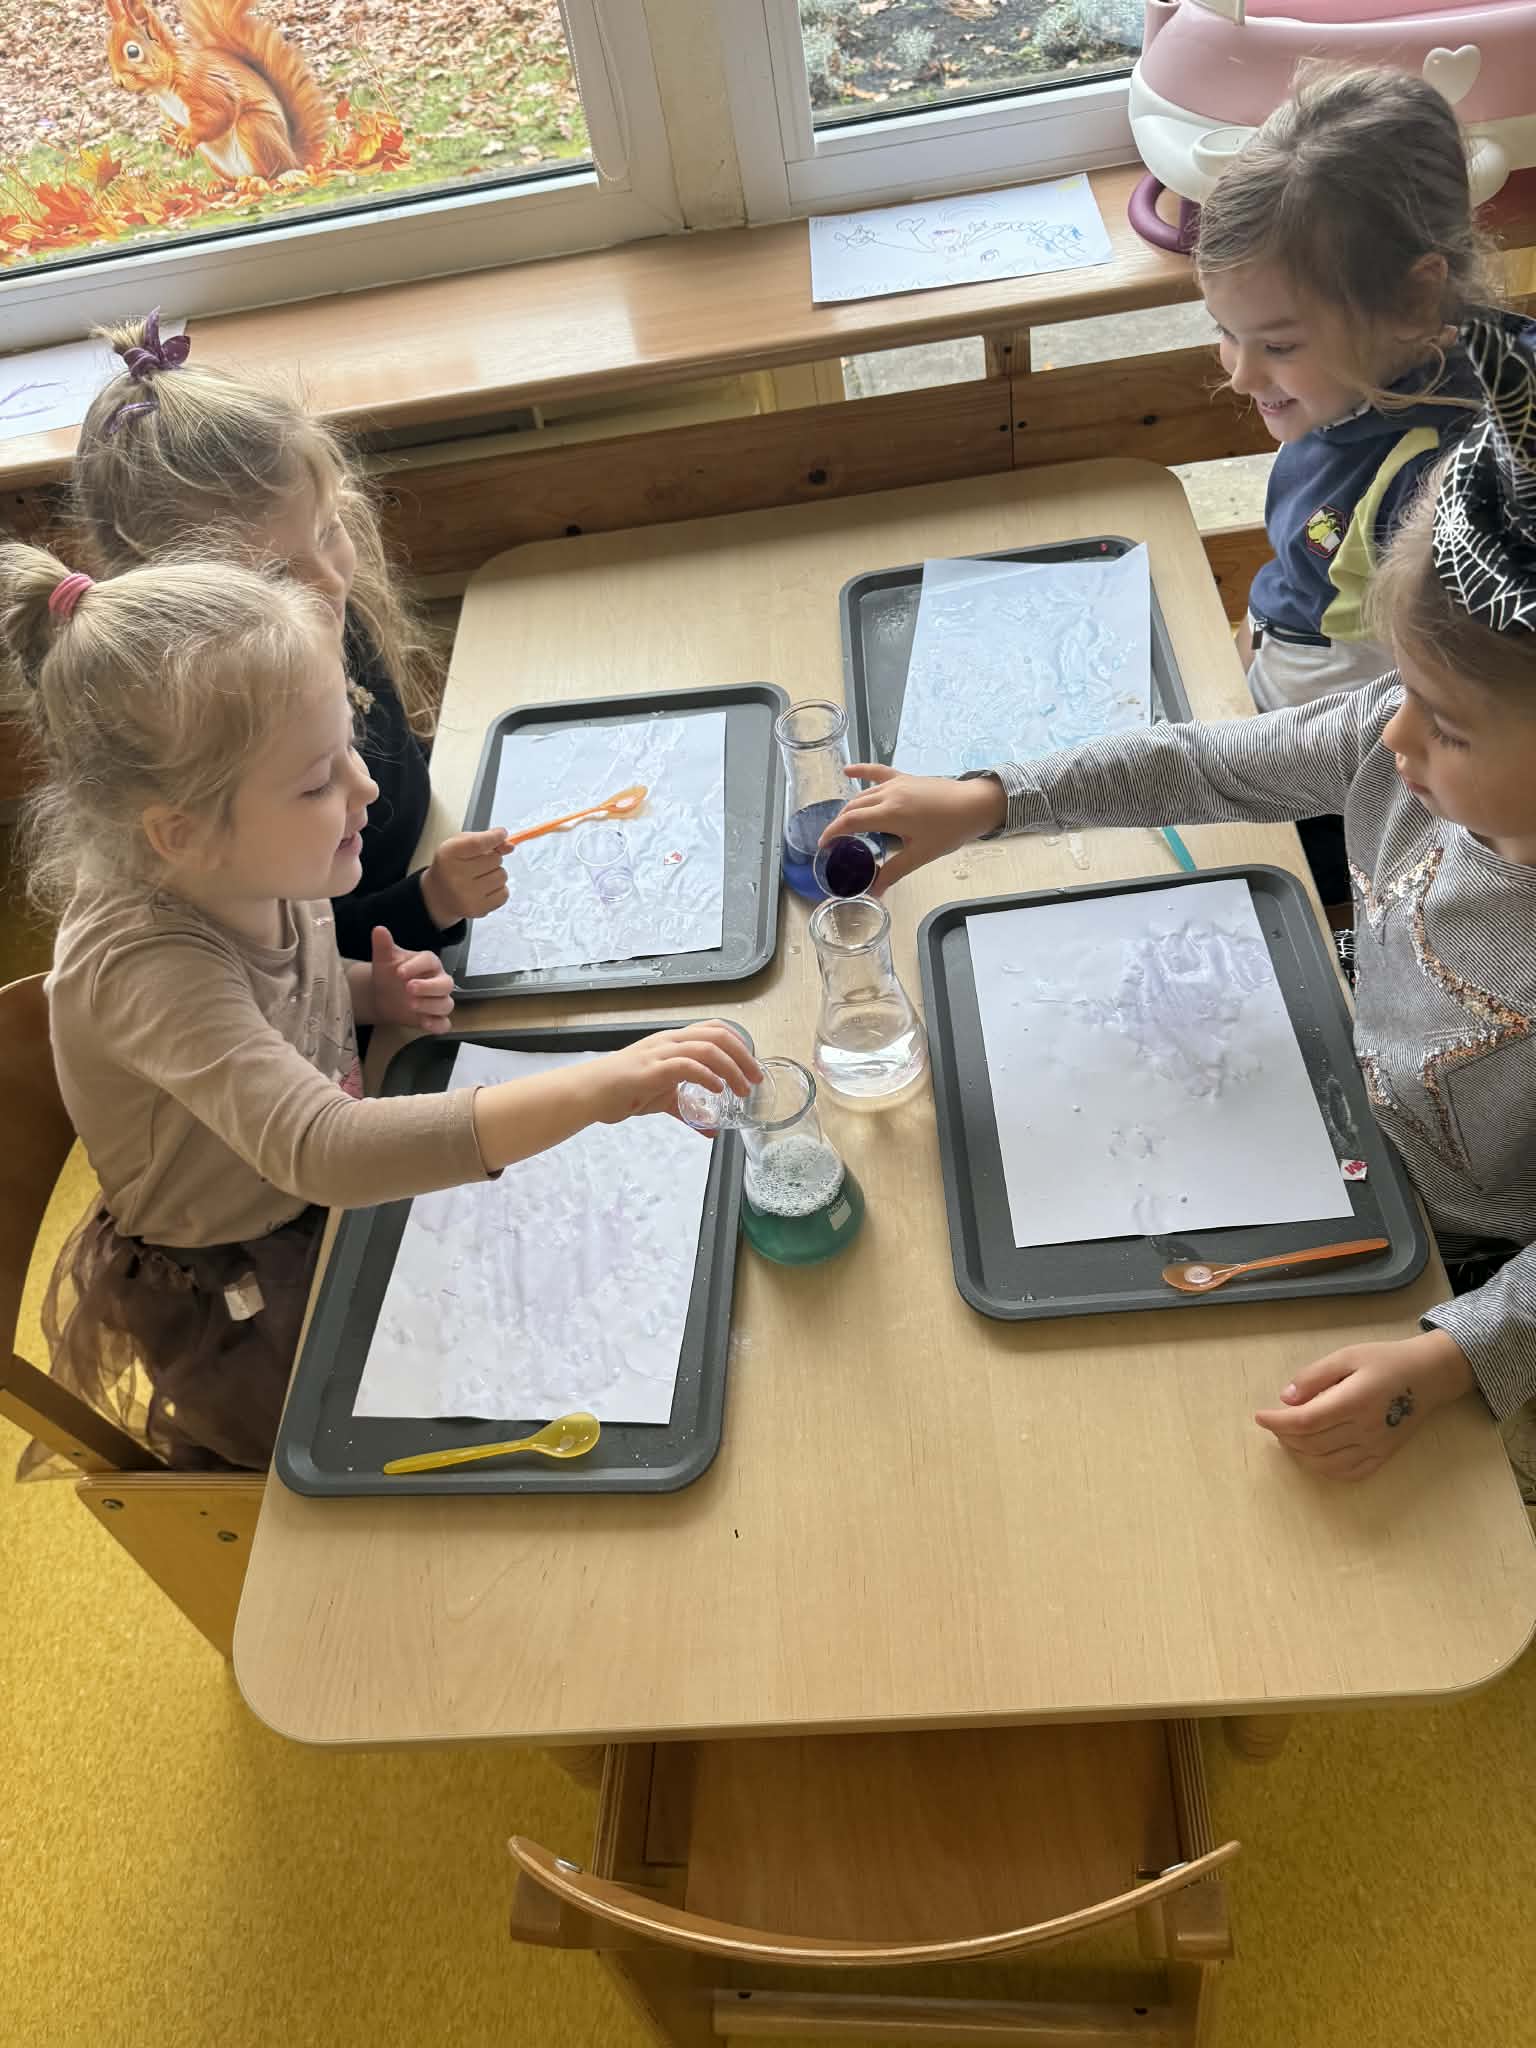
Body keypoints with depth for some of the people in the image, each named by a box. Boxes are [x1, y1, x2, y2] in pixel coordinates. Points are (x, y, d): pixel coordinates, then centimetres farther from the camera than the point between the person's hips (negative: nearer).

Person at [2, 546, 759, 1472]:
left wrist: (370, 994, -13)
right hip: (240, 1306, -6)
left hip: (338, 1202, 7)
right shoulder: (142, 964, -36)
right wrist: (590, 1090, -59)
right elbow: (319, 1148, -51)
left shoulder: (260, 877, -13)